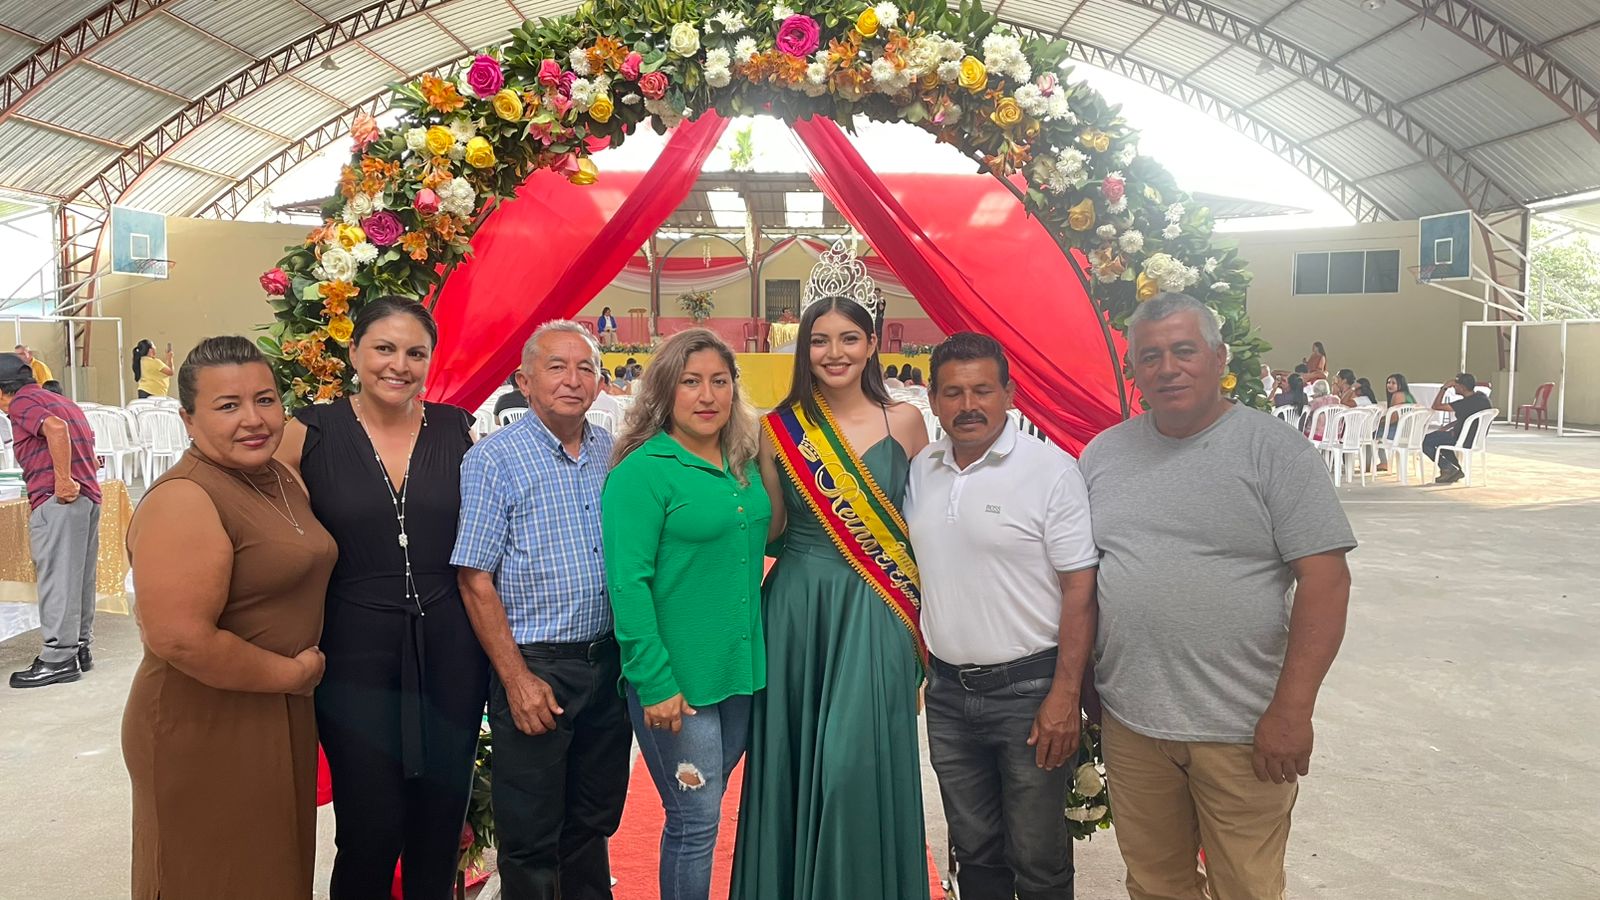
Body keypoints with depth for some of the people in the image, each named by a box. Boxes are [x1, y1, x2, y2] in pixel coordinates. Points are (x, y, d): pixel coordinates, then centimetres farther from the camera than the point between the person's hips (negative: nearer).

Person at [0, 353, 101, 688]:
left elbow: (56, 428, -23)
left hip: (56, 501, -9)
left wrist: (63, 482, -21)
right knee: (79, 578, 13)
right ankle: (80, 647, 20)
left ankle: (58, 658, -3)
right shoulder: (60, 400, 22)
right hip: (88, 496, 9)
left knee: (56, 579, -5)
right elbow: (87, 440, 25)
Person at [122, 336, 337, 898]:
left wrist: (304, 671, 8)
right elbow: (181, 638, -28)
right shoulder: (184, 499, -21)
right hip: (205, 731, -8)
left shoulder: (281, 479, 6)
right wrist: (291, 673, -17)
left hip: (283, 718, 8)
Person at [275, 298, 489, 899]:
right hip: (355, 653, -2)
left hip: (448, 650, 2)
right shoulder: (310, 433, -4)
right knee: (370, 834, 4)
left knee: (440, 827, 14)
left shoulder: (456, 430, 2)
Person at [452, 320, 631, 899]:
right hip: (534, 666, -4)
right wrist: (517, 679, -13)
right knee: (531, 838, 9)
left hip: (609, 661, 5)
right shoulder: (494, 460, -9)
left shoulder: (614, 454, 5)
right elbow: (475, 581, -11)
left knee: (594, 824, 19)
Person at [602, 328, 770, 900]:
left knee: (701, 814, 19)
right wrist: (655, 682, -18)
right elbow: (628, 583, -17)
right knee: (695, 822, 3)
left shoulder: (744, 466, 7)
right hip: (676, 682, -6)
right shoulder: (642, 470, -13)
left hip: (743, 672, 6)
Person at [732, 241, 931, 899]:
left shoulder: (904, 421, 2)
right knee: (795, 762, 8)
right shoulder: (778, 430, 3)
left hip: (875, 613, -1)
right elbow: (765, 531, 9)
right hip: (795, 608, 1)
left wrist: (921, 620, -2)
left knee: (856, 763, -3)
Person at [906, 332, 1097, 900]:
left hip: (1028, 688, -5)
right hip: (947, 689, 5)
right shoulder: (921, 470, 5)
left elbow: (1080, 588, -13)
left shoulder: (1051, 470, -12)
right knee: (973, 851, 19)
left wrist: (1065, 694, -16)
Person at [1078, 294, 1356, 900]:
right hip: (1128, 722, 4)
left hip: (1242, 731, -3)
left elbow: (1325, 579, -11)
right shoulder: (1102, 453, 5)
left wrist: (1292, 709, -15)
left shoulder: (1275, 450, -7)